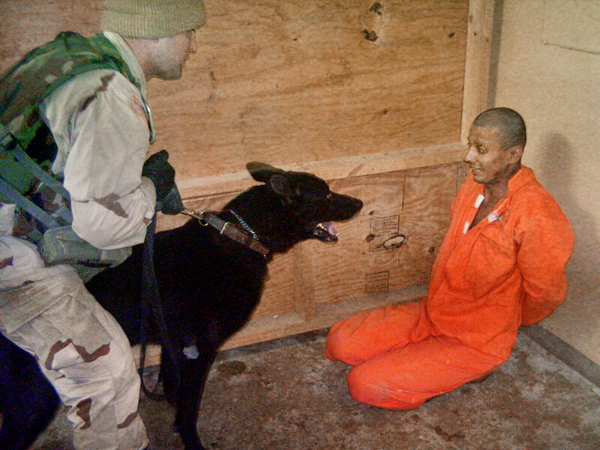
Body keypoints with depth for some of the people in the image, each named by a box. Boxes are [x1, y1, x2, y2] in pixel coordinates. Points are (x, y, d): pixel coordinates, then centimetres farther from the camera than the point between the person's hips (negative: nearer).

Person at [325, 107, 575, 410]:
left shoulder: (535, 218, -28)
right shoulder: (477, 183, -2)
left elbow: (546, 294, -15)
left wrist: (509, 323, 5)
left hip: (475, 341, -7)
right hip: (431, 313, 7)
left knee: (364, 385, -15)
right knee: (339, 343, -3)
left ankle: (471, 369, 2)